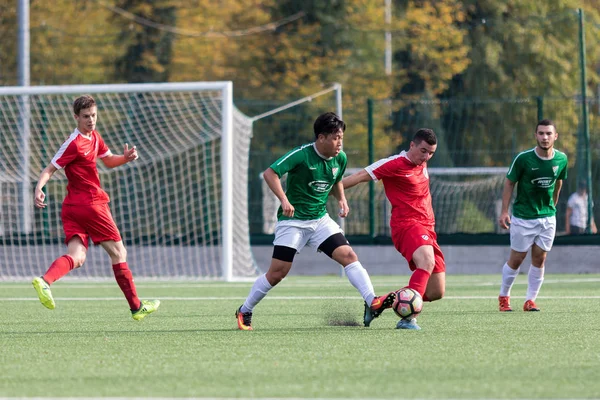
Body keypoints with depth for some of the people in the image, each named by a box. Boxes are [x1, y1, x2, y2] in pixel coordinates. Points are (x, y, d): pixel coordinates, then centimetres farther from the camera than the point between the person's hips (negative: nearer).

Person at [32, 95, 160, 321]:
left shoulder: (94, 137, 14)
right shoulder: (74, 144, -13)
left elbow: (108, 161, 27)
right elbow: (49, 170, -14)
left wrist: (125, 158, 7)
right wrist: (39, 188, -31)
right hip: (90, 204, -8)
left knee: (77, 257, -8)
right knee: (118, 252, 3)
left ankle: (44, 281, -32)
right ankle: (136, 307, 12)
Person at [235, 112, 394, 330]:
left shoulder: (340, 158, 1)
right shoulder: (302, 155, -18)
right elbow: (270, 173, -20)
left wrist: (341, 199, 2)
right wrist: (284, 200, -31)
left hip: (320, 220, 5)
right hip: (293, 220, -5)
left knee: (348, 255, -14)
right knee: (277, 272, -4)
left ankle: (372, 303, -21)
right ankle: (244, 312, 14)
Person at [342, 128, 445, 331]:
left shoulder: (422, 164, 16)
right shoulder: (395, 164, -8)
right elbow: (362, 176, -11)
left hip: (426, 229, 9)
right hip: (406, 224, -8)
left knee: (436, 292, 4)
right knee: (427, 261, -38)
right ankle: (408, 317, -49)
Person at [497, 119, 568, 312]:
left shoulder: (561, 159, -4)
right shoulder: (524, 158, -16)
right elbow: (509, 182, -7)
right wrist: (504, 211, -11)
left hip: (547, 216, 3)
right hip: (523, 217, -3)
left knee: (539, 259, 3)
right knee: (516, 259, 3)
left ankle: (530, 300, 12)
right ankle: (503, 296, 21)